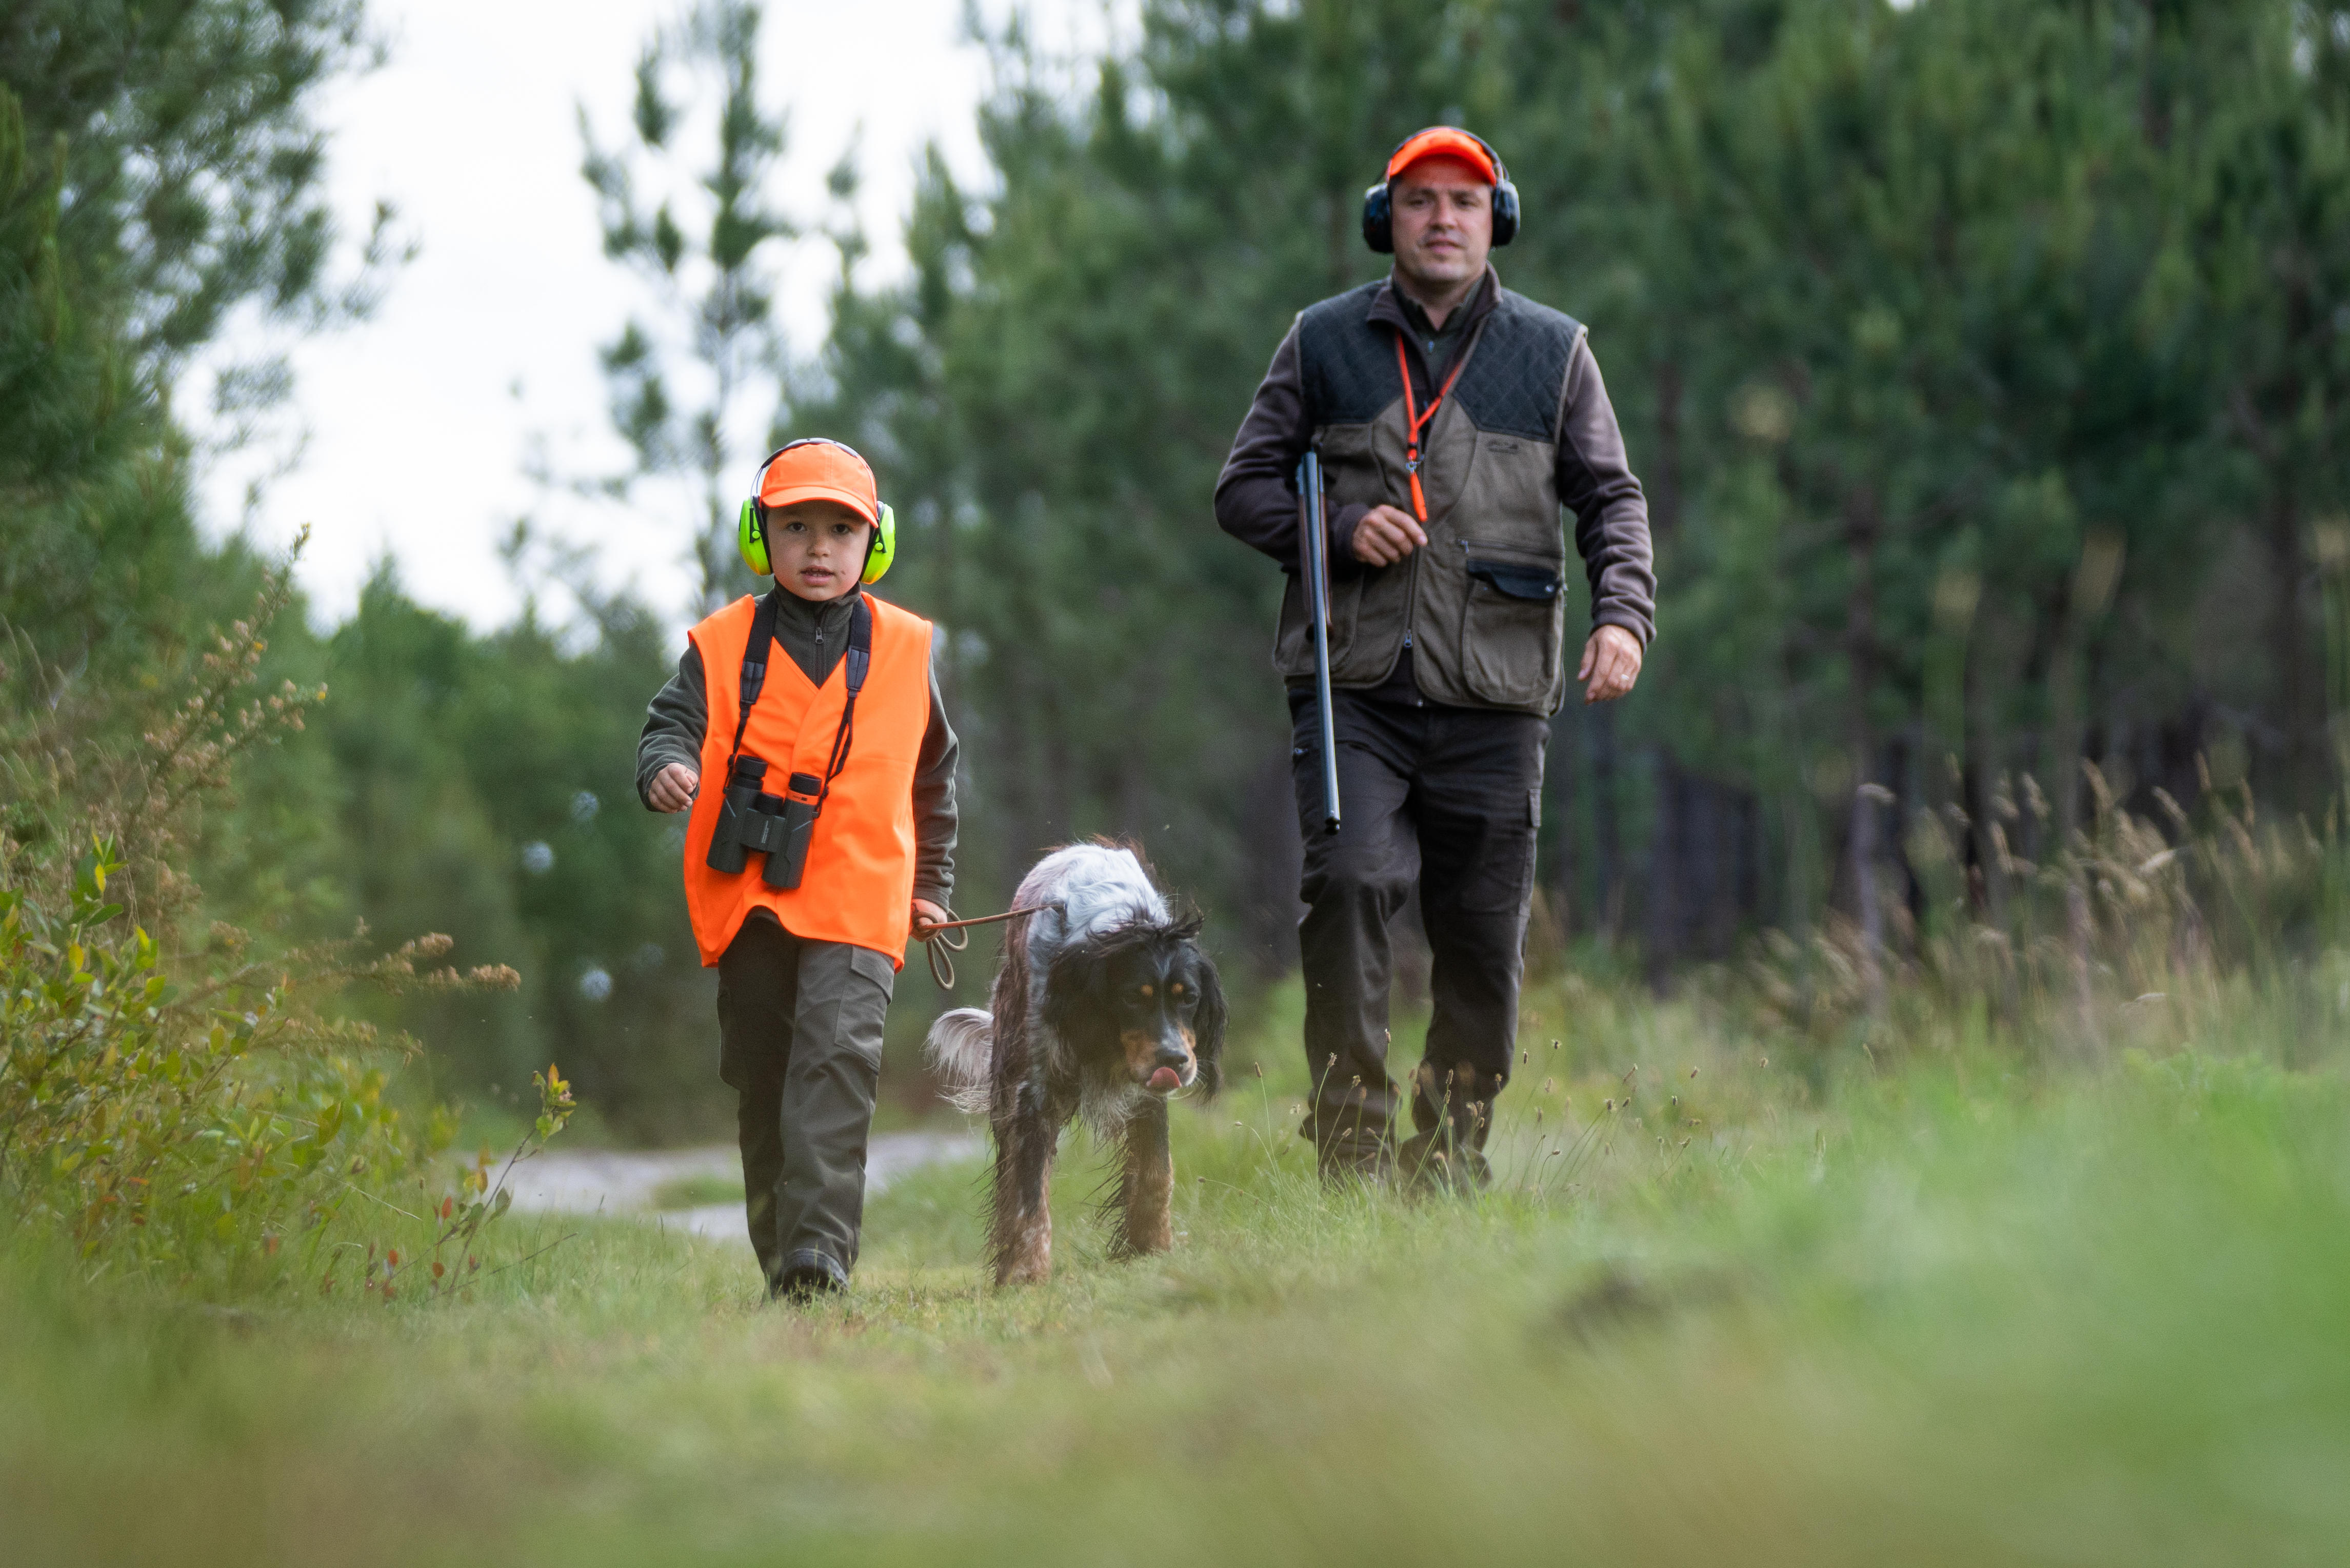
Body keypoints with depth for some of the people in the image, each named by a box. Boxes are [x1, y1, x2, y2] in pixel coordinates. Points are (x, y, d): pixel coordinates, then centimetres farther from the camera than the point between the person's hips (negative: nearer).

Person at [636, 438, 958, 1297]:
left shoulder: (904, 650, 9)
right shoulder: (723, 646, 6)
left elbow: (935, 773, 19)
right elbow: (673, 720, -2)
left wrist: (931, 886, 20)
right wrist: (666, 767, -26)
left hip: (856, 904, -2)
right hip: (748, 900, 2)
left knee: (837, 1057, -20)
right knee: (762, 1080, 9)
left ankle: (819, 1249, -26)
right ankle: (780, 1263, 20)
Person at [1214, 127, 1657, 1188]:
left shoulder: (1553, 352, 11)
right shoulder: (1324, 343, 10)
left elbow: (1612, 498, 11)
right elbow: (1245, 489, 13)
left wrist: (1622, 614, -7)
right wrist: (1339, 529, -7)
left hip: (1494, 699, 1)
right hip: (1353, 687, -1)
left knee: (1482, 940, 2)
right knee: (1350, 880, -21)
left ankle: (1450, 1165, 14)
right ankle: (1351, 1149, -16)